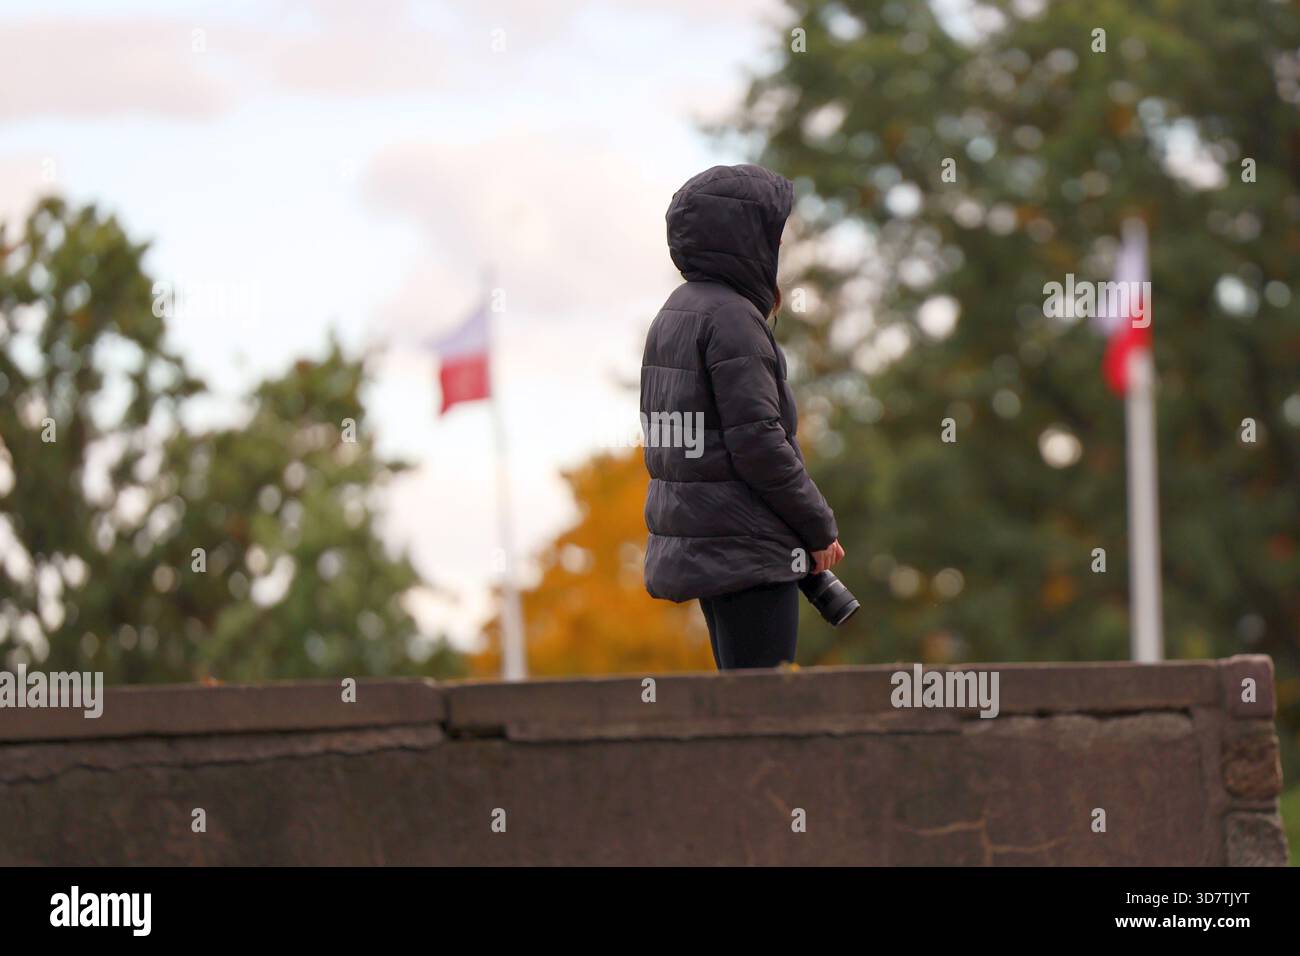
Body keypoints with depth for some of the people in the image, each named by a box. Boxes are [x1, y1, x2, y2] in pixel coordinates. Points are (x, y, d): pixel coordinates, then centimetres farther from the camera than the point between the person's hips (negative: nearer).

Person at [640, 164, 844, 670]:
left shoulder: (676, 314, 14)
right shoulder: (731, 319, -15)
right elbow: (758, 442, -19)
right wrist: (820, 527, -9)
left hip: (694, 547, 10)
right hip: (747, 552, -10)